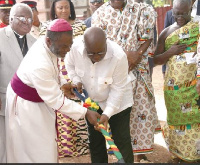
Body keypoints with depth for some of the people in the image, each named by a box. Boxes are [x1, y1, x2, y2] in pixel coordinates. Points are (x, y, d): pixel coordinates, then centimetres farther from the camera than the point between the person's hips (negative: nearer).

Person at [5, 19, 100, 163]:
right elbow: (56, 100, -30)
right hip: (26, 106, -8)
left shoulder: (47, 45, -13)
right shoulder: (40, 65, -38)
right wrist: (85, 113, -26)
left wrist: (61, 85, -3)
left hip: (39, 99, 8)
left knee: (46, 145, 18)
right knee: (36, 150, 3)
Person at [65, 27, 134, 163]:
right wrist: (76, 81, -17)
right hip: (91, 100, 4)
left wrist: (107, 113, -27)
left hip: (118, 101, -3)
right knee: (95, 140, 16)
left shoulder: (118, 56, -35)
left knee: (121, 140, 3)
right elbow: (70, 64, -1)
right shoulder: (76, 47, -26)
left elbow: (118, 89, -24)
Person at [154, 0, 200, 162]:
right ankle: (180, 150, 27)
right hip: (174, 86, 1)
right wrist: (170, 52, -12)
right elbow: (156, 60, 6)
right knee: (177, 118, 9)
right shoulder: (166, 32, 4)